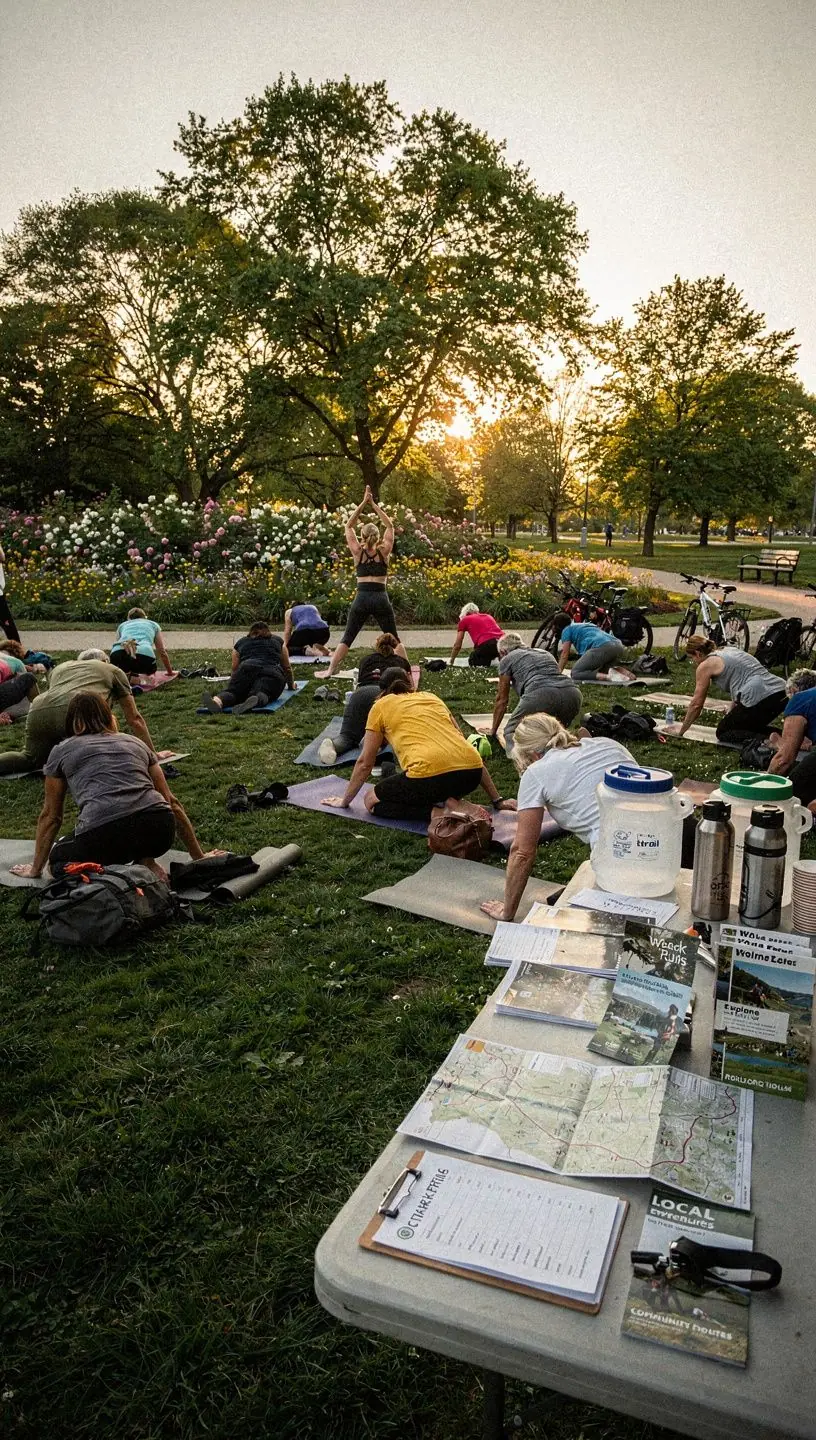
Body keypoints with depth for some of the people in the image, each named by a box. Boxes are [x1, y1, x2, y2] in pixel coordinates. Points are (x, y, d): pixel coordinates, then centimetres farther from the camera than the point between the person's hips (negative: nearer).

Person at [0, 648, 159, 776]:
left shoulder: (60, 667, 39)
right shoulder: (113, 670, 30)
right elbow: (134, 719, 32)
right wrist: (152, 753, 41)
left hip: (38, 712, 5)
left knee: (31, 759, 25)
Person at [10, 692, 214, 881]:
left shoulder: (62, 751, 21)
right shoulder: (135, 742, 26)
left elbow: (50, 815, 28)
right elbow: (171, 802, 27)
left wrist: (36, 869, 41)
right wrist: (199, 857, 33)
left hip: (104, 836, -3)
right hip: (159, 832, 3)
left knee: (58, 858, 29)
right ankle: (146, 861, 14)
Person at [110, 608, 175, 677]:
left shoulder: (123, 625, 35)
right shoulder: (153, 624, 33)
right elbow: (162, 651, 29)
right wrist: (170, 672, 41)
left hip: (118, 654, 2)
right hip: (143, 654, -1)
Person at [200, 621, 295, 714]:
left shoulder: (240, 642, 31)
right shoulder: (278, 641, 32)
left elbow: (235, 669, 33)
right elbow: (287, 667, 38)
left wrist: (232, 685, 48)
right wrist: (291, 685, 51)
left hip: (247, 669, 1)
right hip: (272, 673, -1)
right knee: (261, 694, -21)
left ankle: (217, 701, -42)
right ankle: (256, 700, -57)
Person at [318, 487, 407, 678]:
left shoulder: (358, 552, 3)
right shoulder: (384, 551, 2)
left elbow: (349, 525, 12)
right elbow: (390, 526, 13)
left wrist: (364, 503, 9)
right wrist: (374, 504, 11)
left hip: (362, 599, 0)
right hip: (381, 599, 0)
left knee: (347, 638, 6)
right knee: (393, 638, 9)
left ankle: (330, 670, 3)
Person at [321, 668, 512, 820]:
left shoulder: (381, 706, 18)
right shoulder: (432, 698, 29)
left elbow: (365, 762, 22)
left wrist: (345, 800, 37)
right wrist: (497, 801, 32)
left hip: (431, 775, -6)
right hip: (471, 774, 6)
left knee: (372, 801, 18)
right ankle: (452, 803, 6)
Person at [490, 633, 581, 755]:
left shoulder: (507, 659, 21)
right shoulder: (545, 653, 37)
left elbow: (502, 699, 26)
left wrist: (493, 732, 37)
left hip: (541, 695, -6)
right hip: (573, 694, 6)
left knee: (511, 732, 6)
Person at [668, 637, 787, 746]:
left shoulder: (705, 665, 3)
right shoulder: (729, 650, 26)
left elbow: (696, 703, 7)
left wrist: (681, 729, 19)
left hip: (760, 699, -8)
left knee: (722, 733, 11)